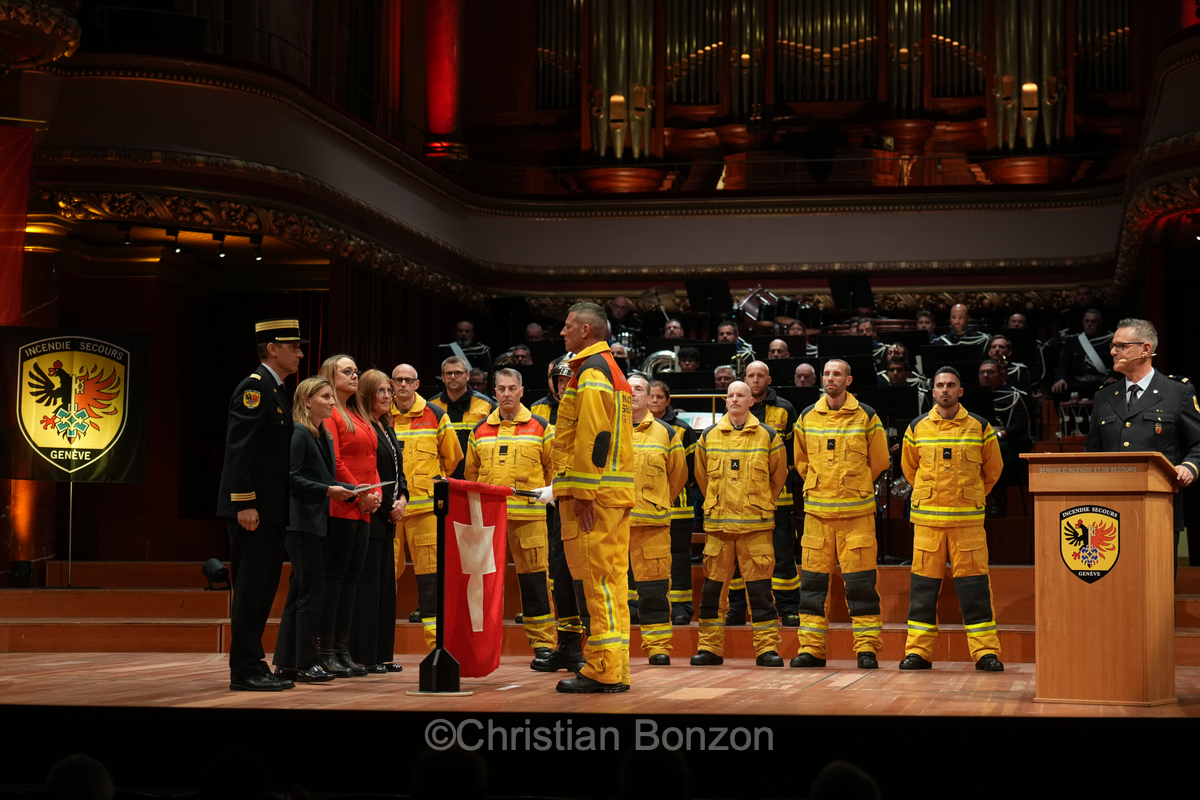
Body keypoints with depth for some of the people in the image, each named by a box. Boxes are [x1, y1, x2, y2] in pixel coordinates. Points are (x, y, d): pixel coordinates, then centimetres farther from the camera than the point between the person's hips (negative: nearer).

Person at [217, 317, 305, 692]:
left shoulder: (277, 391, 19)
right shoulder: (254, 387, -11)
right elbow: (239, 448, -18)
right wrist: (245, 504, -22)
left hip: (270, 509, 10)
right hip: (251, 508, -10)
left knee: (263, 589, 11)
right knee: (250, 589, -6)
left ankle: (252, 666, 17)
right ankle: (245, 671, -3)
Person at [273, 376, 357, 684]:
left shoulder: (325, 437, 18)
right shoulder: (298, 434, -10)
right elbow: (292, 478, -16)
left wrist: (353, 491, 7)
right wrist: (327, 491, -20)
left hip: (317, 522, 9)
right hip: (301, 522, -9)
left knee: (300, 591, 10)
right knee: (311, 590, -8)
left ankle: (286, 662, 14)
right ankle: (305, 662, -4)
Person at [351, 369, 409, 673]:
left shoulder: (388, 429, 18)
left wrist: (402, 499, 3)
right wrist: (387, 506, -12)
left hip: (388, 519, 9)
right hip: (370, 517, -9)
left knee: (385, 583, 10)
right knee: (367, 584, -8)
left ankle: (381, 654, 14)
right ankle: (364, 656, -5)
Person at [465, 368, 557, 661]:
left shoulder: (541, 428, 7)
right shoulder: (480, 432, 15)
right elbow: (471, 473, 20)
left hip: (529, 515, -3)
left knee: (534, 577, -3)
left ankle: (543, 642, 2)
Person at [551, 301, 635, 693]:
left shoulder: (592, 372, -10)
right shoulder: (612, 371, 22)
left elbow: (593, 436, -19)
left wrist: (584, 494, -21)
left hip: (594, 493, -10)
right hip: (616, 492, 10)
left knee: (596, 580, -8)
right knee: (609, 579, 10)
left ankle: (604, 671, -8)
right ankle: (612, 670, 14)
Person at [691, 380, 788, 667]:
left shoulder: (768, 436, 4)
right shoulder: (708, 437, 8)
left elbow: (778, 475, 14)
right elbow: (701, 474, 20)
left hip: (756, 524, -2)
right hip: (717, 524, 2)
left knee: (760, 587, -3)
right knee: (712, 587, 3)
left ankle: (767, 648, 2)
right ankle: (710, 647, 10)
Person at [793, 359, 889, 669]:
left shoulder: (866, 417, 1)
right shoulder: (807, 417, 9)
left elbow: (879, 460, 9)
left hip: (857, 511, -3)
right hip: (816, 510, 3)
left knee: (860, 582, -3)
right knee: (813, 579, 3)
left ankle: (867, 648, 2)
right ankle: (811, 648, 8)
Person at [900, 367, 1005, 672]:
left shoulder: (980, 428, 4)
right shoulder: (917, 429, 6)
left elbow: (992, 469, 16)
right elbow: (909, 467, 20)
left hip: (968, 520, -1)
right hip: (927, 519, 1)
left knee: (974, 586, -2)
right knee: (923, 585, 2)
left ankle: (986, 651, 2)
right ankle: (918, 650, 8)